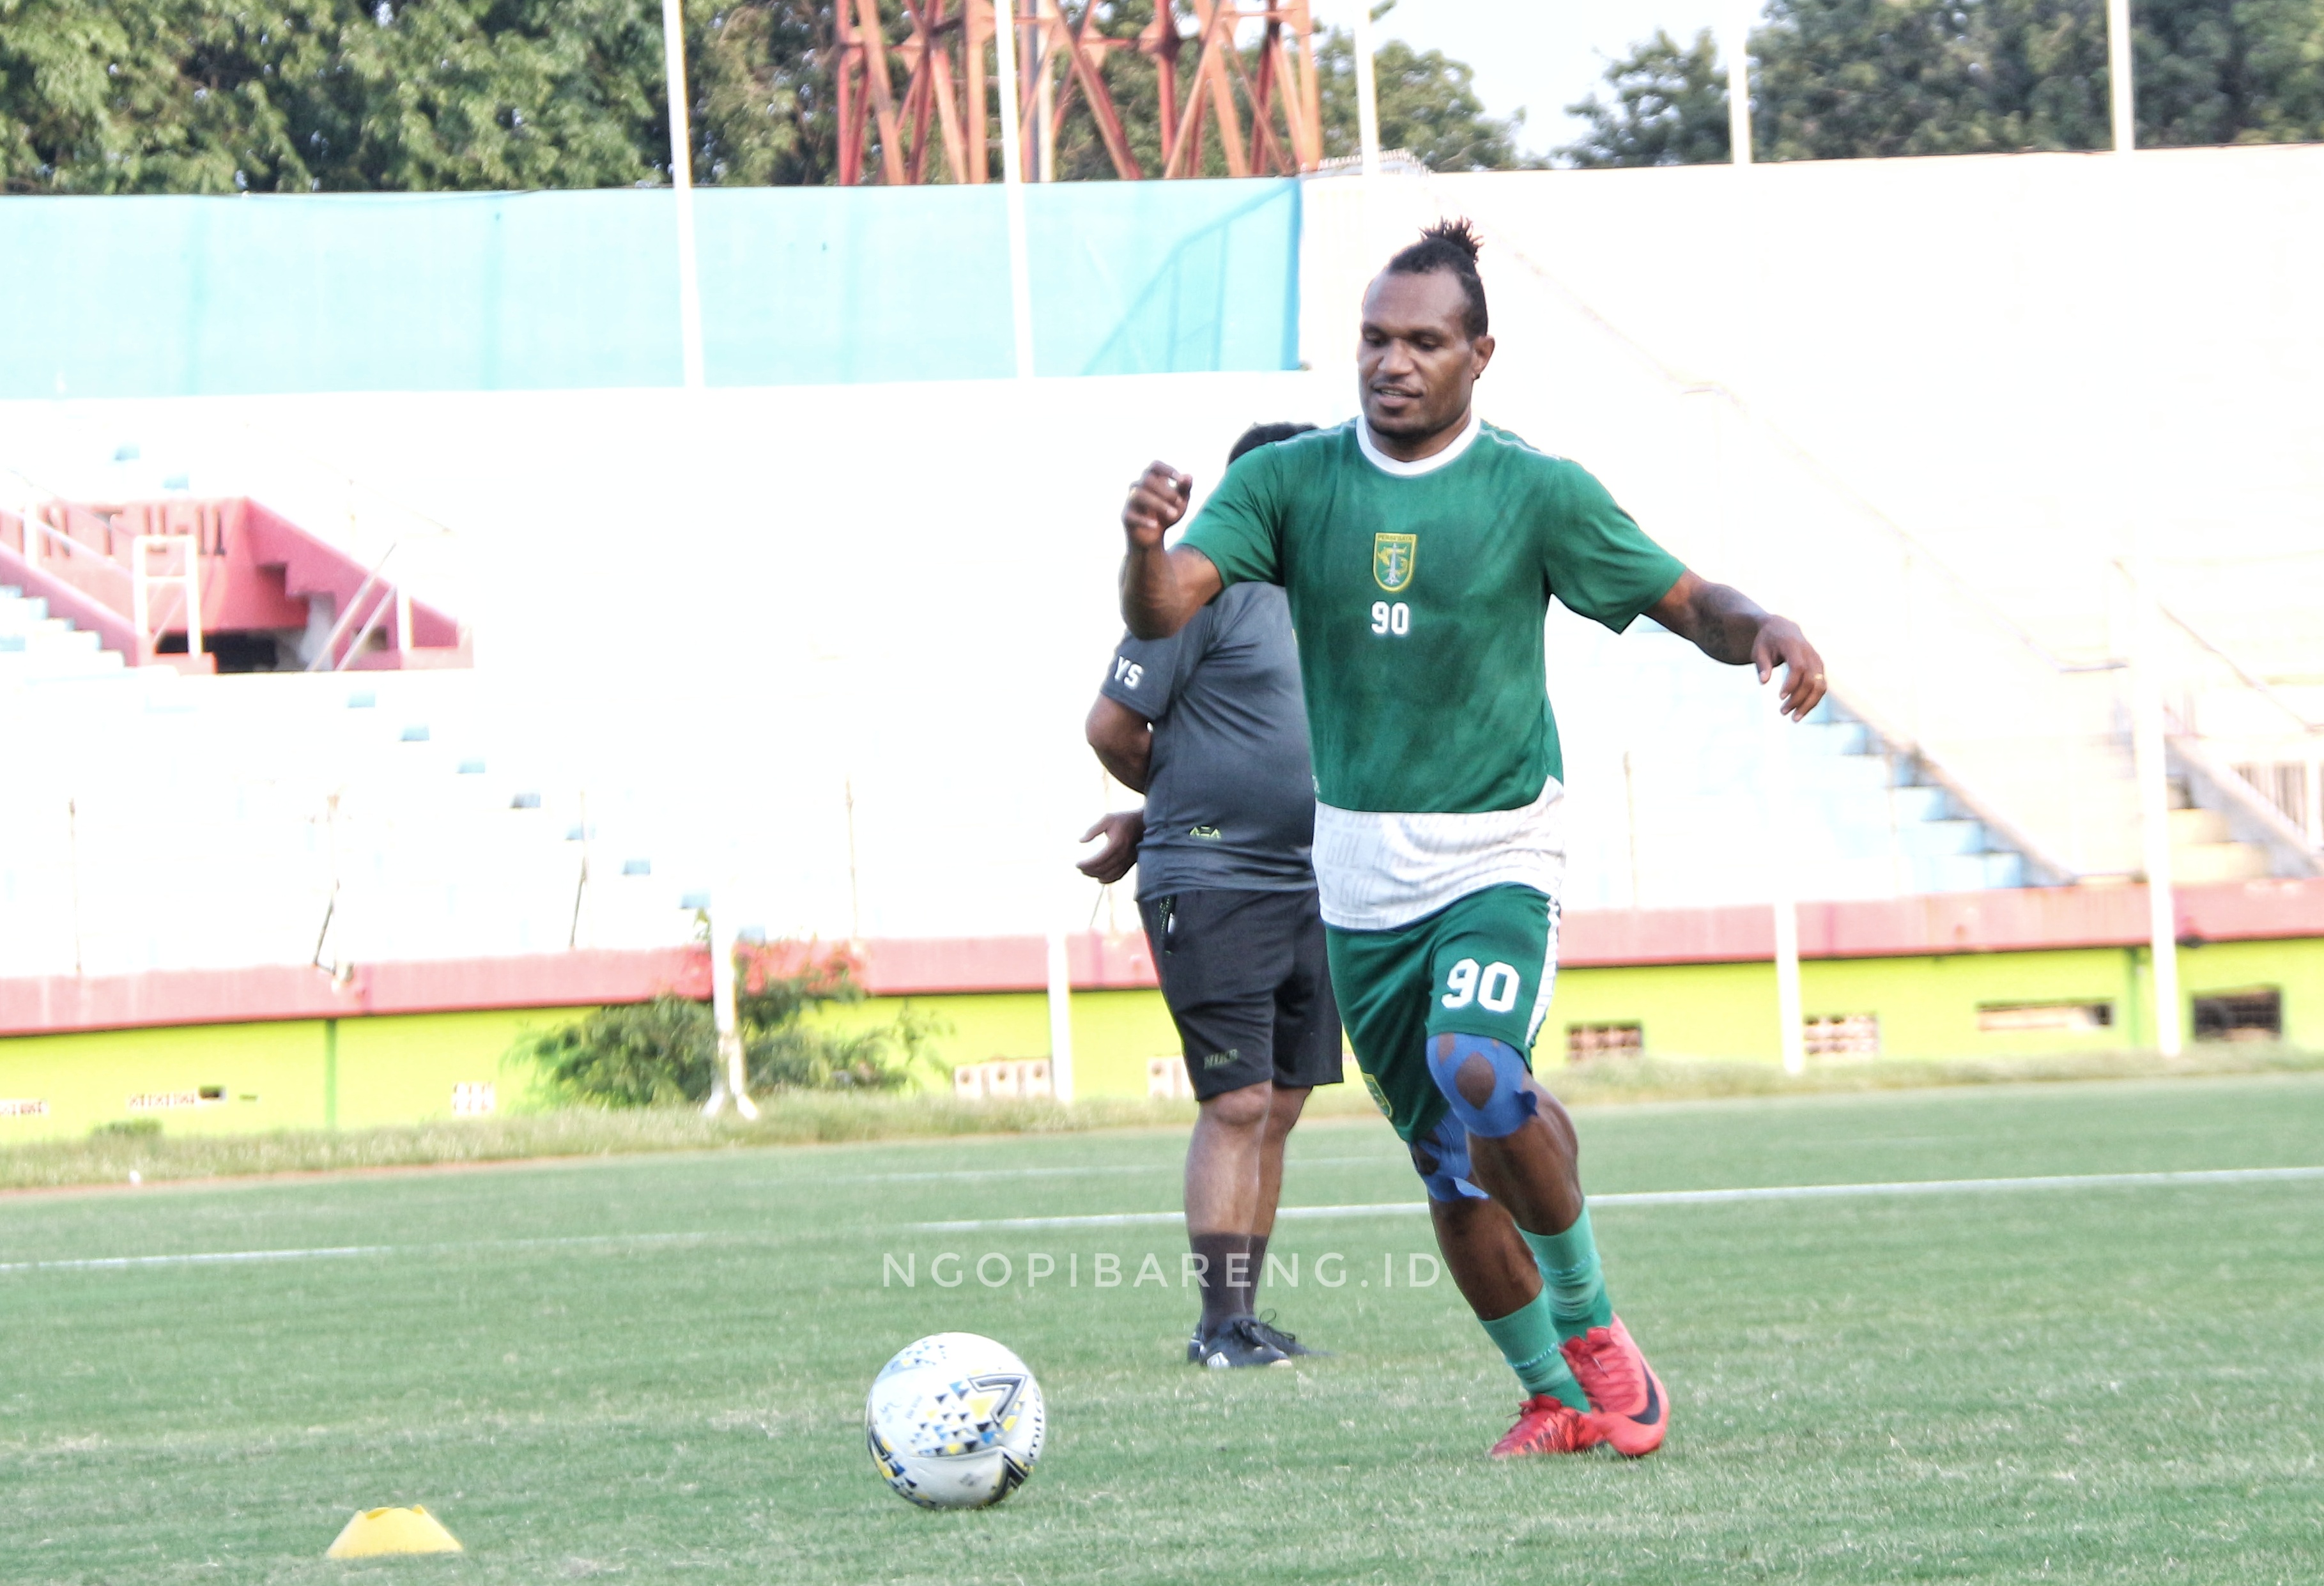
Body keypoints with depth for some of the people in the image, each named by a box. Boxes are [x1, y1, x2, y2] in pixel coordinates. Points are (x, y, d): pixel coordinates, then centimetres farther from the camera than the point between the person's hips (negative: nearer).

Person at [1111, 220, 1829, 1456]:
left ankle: (1589, 1323, -9)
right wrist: (1147, 545, -36)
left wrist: (1766, 631, -23)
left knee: (1477, 1072, -29)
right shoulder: (1290, 481, -1)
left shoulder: (1534, 493, -6)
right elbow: (1162, 612, -12)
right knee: (1449, 1163, 7)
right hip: (1359, 868, 4)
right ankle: (1556, 1397, 25)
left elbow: (1688, 604, -1)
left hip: (1496, 854, -4)